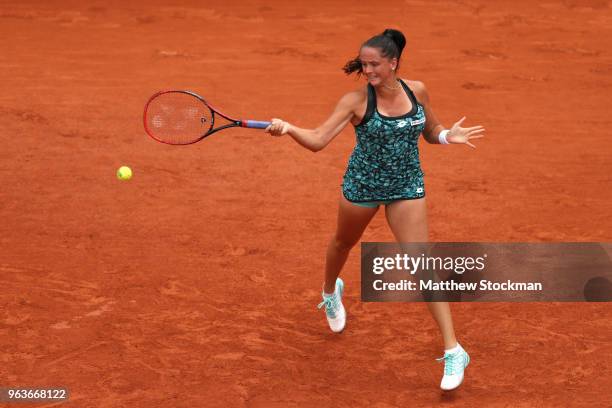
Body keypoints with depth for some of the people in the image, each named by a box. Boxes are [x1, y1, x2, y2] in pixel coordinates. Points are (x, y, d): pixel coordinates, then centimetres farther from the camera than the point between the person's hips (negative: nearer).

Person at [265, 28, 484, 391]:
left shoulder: (417, 90, -8)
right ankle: (331, 291, 63)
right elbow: (318, 140, -22)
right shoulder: (357, 100, -17)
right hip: (362, 184, 0)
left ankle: (453, 350, -7)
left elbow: (431, 131, 8)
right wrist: (288, 128, -41)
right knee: (343, 242, 25)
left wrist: (448, 136, -14)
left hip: (407, 187, 0)